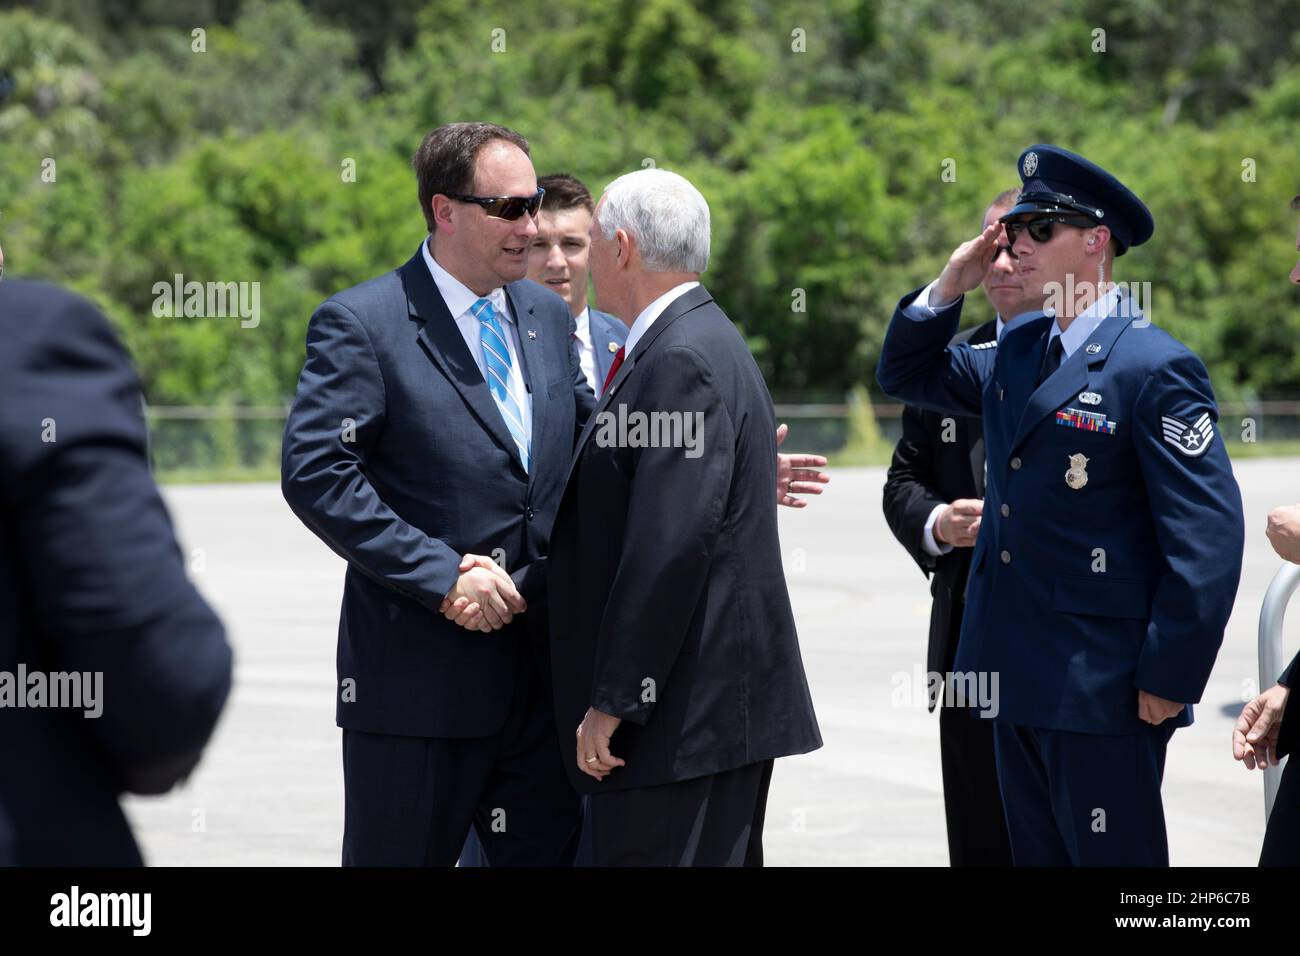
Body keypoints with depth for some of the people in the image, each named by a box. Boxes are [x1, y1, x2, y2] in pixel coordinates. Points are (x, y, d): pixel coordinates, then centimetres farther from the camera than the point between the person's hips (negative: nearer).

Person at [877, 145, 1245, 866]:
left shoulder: (1155, 368, -14)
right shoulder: (1016, 352, 11)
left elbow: (1207, 535, -17)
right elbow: (906, 375, 24)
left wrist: (1168, 680, -17)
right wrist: (950, 285, 7)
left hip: (1102, 691, -8)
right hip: (1018, 682, 8)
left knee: (1111, 857, 0)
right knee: (1036, 854, 15)